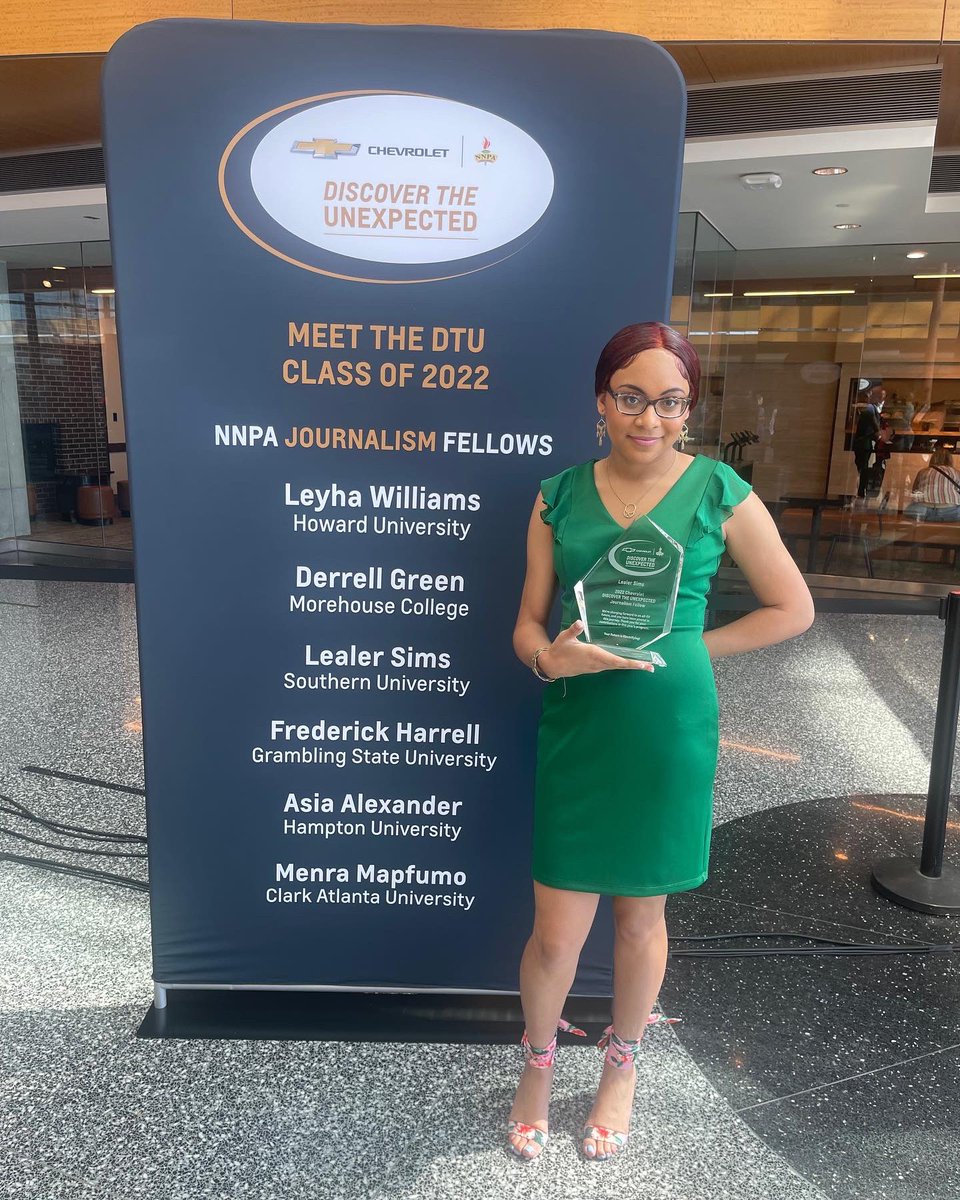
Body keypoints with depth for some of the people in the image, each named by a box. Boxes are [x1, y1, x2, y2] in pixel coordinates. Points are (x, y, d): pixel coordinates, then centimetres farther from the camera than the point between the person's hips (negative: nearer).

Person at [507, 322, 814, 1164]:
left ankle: (621, 1067, 44)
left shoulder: (718, 491, -4)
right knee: (556, 933, 6)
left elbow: (793, 609, 1)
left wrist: (688, 647, -5)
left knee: (640, 914, 16)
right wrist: (552, 657, -18)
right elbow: (528, 623, 4)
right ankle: (538, 1065, 38)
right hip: (576, 725, 1)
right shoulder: (560, 496, 2)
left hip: (668, 728, -1)